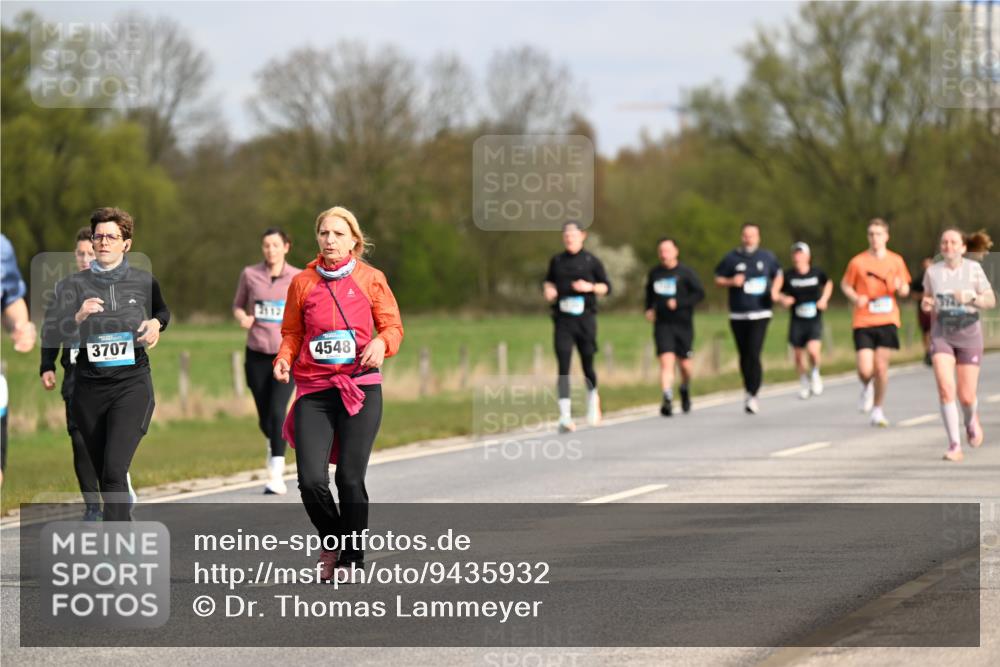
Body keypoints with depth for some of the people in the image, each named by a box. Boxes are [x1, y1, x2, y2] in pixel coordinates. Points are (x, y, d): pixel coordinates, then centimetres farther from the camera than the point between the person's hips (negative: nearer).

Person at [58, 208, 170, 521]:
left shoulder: (144, 282, 3)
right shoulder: (74, 285, 2)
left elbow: (163, 312, 24)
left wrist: (156, 324, 2)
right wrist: (79, 316, -27)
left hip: (132, 383, -2)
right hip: (89, 386, 2)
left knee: (114, 470, -17)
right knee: (104, 473, 11)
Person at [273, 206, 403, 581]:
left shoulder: (370, 279, 4)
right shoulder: (302, 283, 8)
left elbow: (392, 325, 7)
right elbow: (292, 333, 14)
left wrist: (381, 343, -14)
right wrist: (284, 358, -5)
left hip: (361, 387, -1)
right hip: (314, 389, 1)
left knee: (350, 478, -5)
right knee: (311, 479, -10)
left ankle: (352, 558, 13)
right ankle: (330, 542, 18)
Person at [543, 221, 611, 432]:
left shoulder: (591, 261, 3)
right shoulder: (557, 261, 10)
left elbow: (607, 287, 6)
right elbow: (548, 281, 24)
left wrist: (590, 287, -12)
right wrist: (548, 290, 1)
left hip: (585, 319, -1)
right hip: (563, 320, 1)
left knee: (587, 365, 6)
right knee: (563, 366, -11)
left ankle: (593, 399, 36)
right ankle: (565, 416, -18)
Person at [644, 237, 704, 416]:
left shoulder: (685, 273, -3)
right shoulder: (654, 273, 8)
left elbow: (700, 293, -9)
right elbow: (650, 292, 26)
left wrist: (679, 303, -18)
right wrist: (649, 309, 11)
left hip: (683, 324, -1)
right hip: (662, 324, 1)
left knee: (685, 364, 5)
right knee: (666, 361, -15)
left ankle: (685, 390, 35)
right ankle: (667, 400, -21)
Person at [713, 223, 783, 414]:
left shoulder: (767, 257, 7)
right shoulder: (731, 258, 3)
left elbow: (778, 275, 21)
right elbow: (718, 279, 7)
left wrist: (775, 291, 2)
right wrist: (731, 282, -13)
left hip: (760, 314, -1)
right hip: (738, 315, 1)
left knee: (754, 354, -15)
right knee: (744, 356, 8)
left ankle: (752, 395, -14)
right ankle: (750, 393, 24)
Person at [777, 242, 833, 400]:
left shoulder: (817, 272, -3)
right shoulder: (788, 275, -4)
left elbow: (828, 284, 17)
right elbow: (781, 294, 8)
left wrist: (824, 299, 3)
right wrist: (784, 300, -14)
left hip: (815, 320, -1)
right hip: (797, 321, 1)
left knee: (813, 350, -20)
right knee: (799, 354, 6)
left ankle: (815, 373, 11)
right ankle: (804, 382, 31)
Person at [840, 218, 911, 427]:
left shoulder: (896, 261, 5)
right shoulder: (858, 262, 0)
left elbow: (905, 289, 14)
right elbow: (845, 285, 11)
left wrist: (901, 288, -10)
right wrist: (855, 298, -9)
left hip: (887, 321, 1)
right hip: (863, 322, -1)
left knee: (881, 366, -4)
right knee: (865, 370, -11)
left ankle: (877, 410, 15)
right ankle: (866, 388, 26)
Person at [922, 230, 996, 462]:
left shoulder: (973, 268, -6)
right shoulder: (932, 272, -1)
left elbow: (991, 301, -3)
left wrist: (970, 298, -22)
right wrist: (925, 305, -10)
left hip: (969, 335, -1)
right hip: (942, 336, 1)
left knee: (966, 397, 1)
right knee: (946, 389, -18)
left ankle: (972, 419, 39)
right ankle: (955, 446, -14)